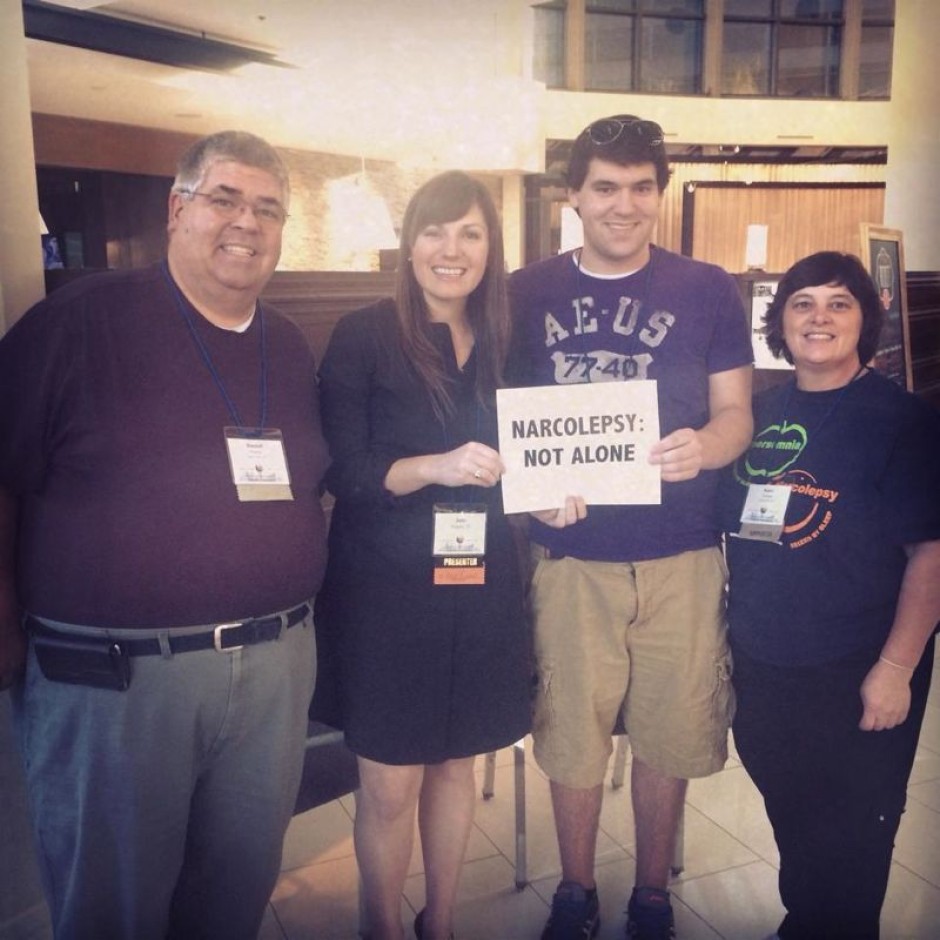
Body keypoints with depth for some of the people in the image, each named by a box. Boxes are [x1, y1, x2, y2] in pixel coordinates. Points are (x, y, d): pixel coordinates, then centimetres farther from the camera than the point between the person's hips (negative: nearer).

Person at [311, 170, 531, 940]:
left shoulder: (507, 343, 7)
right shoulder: (362, 337, -7)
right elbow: (341, 472, -12)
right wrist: (436, 466, -25)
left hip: (482, 590, 4)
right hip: (386, 590, -4)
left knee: (456, 763, 18)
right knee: (389, 786, 6)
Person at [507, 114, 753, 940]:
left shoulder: (708, 290, 1)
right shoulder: (527, 294, 2)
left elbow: (737, 413, 2)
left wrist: (703, 447, -21)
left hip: (681, 556, 0)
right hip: (569, 554, 0)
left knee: (668, 736, 12)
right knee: (571, 738, 11)